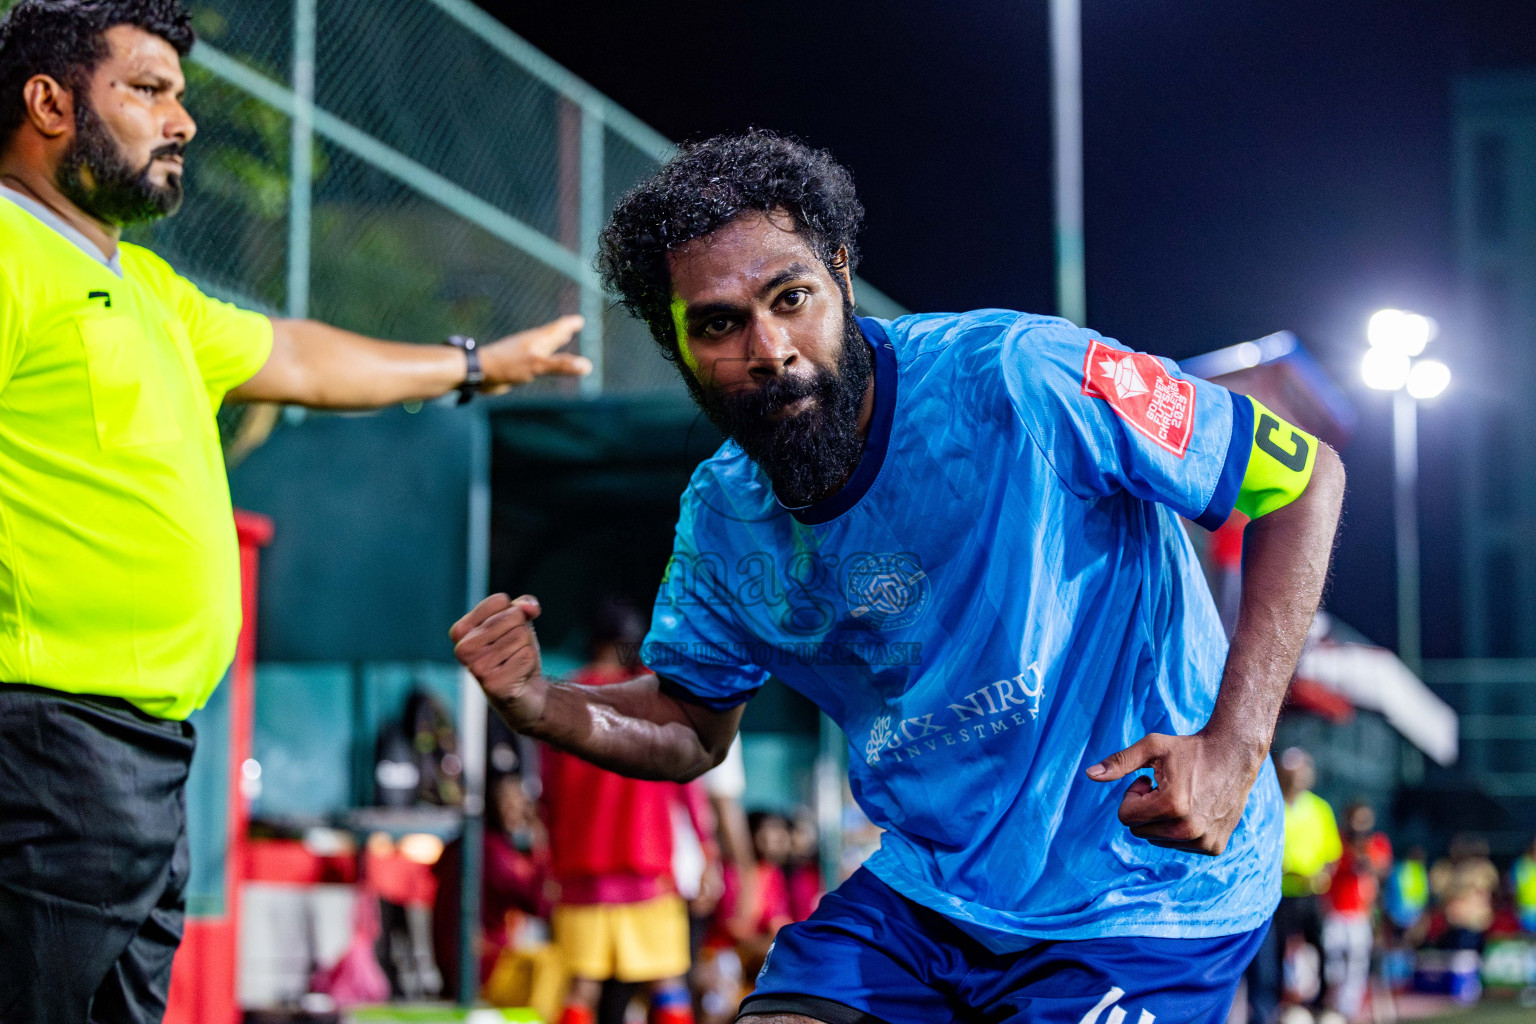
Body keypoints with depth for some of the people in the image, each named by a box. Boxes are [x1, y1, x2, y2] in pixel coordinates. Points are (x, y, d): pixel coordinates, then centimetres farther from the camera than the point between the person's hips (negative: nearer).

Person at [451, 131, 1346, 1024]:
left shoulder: (1019, 381, -23)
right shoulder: (722, 520, -3)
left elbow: (1305, 479, -14)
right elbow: (692, 725, 14)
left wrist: (1234, 747, -23)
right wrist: (542, 707, -8)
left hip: (1143, 905, -5)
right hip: (924, 891, 5)